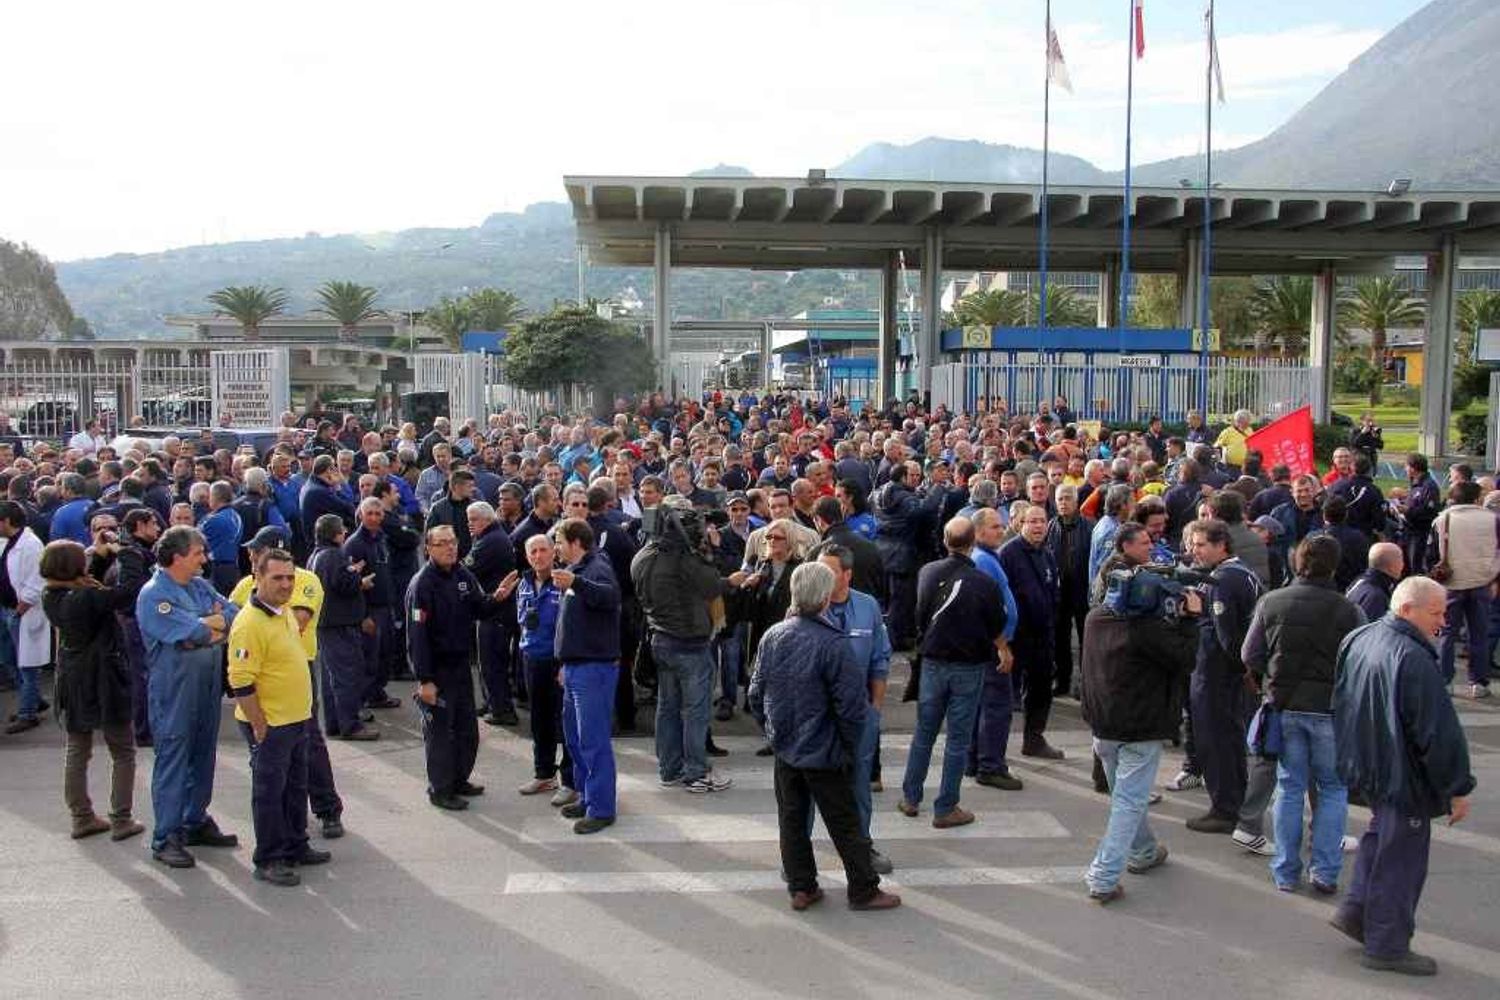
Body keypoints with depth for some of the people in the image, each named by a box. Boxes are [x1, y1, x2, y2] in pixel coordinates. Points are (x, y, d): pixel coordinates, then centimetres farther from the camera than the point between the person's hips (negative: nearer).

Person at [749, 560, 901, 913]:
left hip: (784, 749, 5)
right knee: (845, 824, 8)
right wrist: (850, 748, -2)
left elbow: (756, 694, 4)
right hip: (822, 752, -5)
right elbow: (852, 706, -18)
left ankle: (801, 888, 24)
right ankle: (864, 891, 19)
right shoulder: (834, 644, -21)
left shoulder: (773, 636, -4)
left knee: (792, 819, 15)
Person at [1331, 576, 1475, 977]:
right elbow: (1439, 731, -23)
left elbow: (1341, 703, 15)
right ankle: (1386, 947, 16)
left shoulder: (1356, 640, 3)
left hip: (1365, 767, 8)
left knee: (1380, 837, 26)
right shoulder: (1414, 660, -25)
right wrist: (1457, 787, -13)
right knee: (1400, 860, 5)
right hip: (1402, 777, -8)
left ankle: (1356, 911, 30)